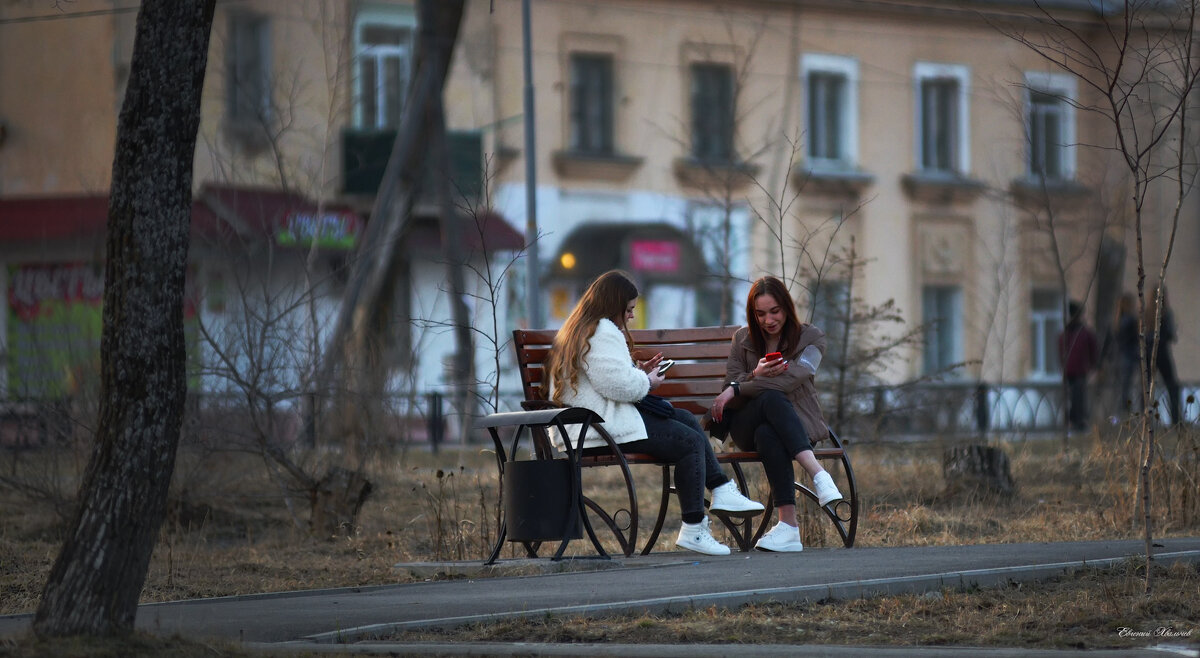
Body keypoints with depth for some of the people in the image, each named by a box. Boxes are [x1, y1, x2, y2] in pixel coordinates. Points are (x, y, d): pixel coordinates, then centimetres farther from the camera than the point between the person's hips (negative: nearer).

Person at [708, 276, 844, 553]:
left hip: (797, 422, -2)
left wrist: (737, 389, -13)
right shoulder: (743, 339, 15)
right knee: (771, 398, -36)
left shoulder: (811, 338, 3)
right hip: (746, 424, 2)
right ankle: (818, 475, -49)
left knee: (767, 434, -39)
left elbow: (792, 378, -12)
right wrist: (755, 376, -17)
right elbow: (732, 382, 7)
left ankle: (788, 526, -49)